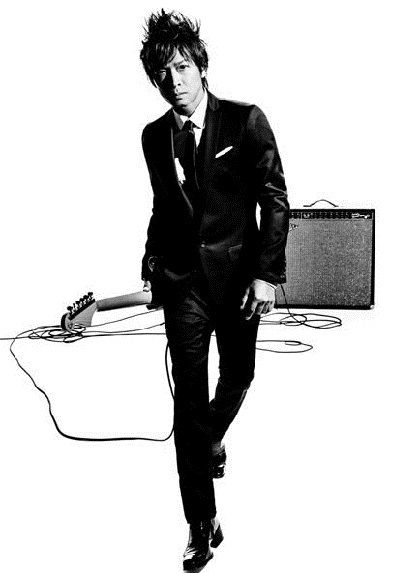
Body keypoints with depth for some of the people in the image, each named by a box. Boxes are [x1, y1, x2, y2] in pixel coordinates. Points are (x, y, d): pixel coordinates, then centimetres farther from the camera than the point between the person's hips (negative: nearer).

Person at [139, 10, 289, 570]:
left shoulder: (246, 121, -7)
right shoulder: (155, 136, 4)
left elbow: (275, 199, -7)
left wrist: (267, 273, -12)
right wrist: (151, 264, 10)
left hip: (239, 273, -1)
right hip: (183, 278, 1)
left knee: (238, 375, 17)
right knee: (189, 400, -3)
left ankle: (213, 439, 51)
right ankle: (203, 525, 5)